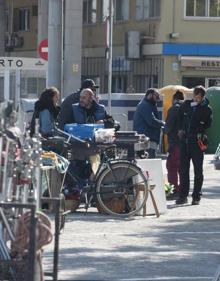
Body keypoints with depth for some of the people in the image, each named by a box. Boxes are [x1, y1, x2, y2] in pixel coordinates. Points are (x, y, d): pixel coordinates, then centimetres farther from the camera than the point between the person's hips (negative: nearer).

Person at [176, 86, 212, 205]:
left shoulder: (206, 109, -4)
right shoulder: (186, 105, 7)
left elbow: (208, 123, -2)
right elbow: (180, 116, 22)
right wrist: (180, 129, 12)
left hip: (197, 141, -4)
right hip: (185, 140, 4)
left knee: (198, 170, 2)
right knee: (183, 169, 6)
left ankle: (196, 197, 8)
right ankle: (183, 195, 13)